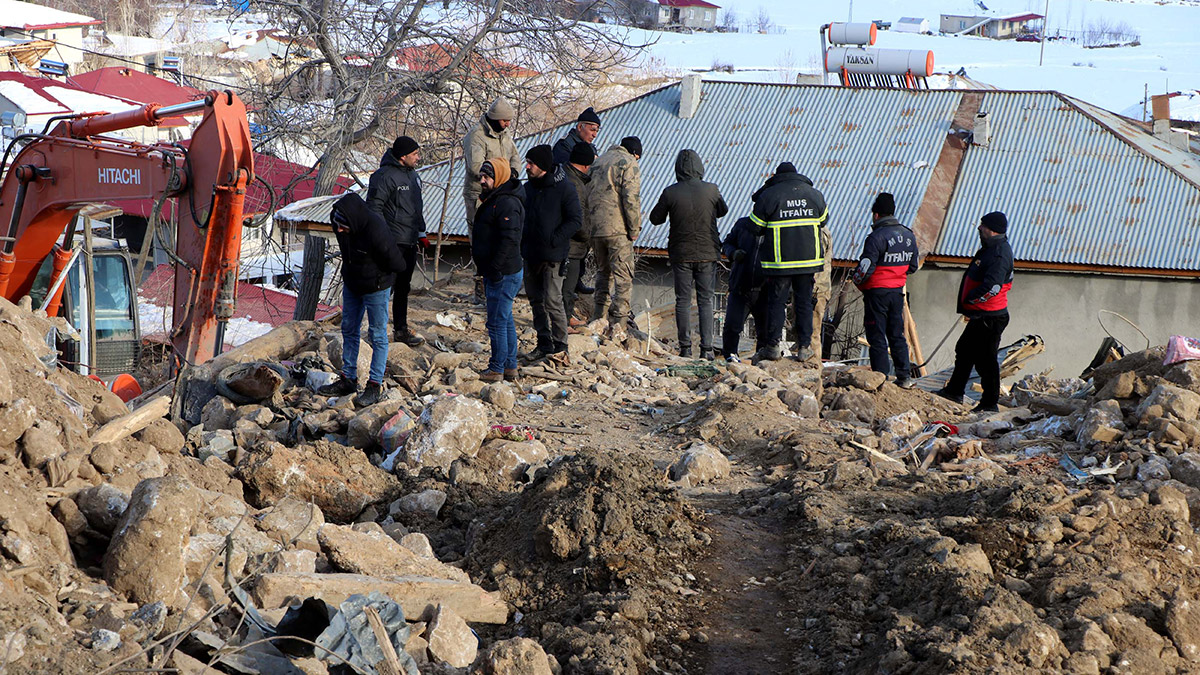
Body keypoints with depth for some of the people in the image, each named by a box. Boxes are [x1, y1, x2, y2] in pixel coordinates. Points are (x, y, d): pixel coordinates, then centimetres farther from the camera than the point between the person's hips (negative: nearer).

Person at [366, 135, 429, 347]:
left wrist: (421, 233, 22)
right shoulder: (385, 176, -14)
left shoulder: (412, 174, 15)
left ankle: (401, 330, 23)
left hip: (410, 242, 9)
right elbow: (374, 207, -15)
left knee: (403, 288, 15)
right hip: (393, 242, -9)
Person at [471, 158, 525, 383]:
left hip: (504, 275, -11)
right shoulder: (493, 200, 16)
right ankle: (510, 367, 23)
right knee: (506, 321, 15)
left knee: (497, 322, -5)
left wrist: (495, 269, -25)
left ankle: (497, 369, 1)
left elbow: (509, 240, -25)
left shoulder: (507, 203, -18)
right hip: (495, 273, 11)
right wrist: (488, 272, 21)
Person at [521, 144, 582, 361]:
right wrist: (523, 241, 6)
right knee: (535, 300, 11)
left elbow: (575, 220, -10)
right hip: (530, 254, 7)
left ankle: (560, 344, 5)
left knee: (552, 301, -6)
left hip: (553, 256, -7)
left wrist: (554, 240, -16)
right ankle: (544, 343, 21)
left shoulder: (564, 188, -10)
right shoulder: (528, 188, 10)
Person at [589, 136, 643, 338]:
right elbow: (631, 199, -14)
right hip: (617, 230, -7)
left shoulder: (598, 162, 17)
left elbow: (589, 194, 18)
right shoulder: (629, 164, -5)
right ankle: (617, 323, -10)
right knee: (623, 277, -3)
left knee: (603, 272, 21)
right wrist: (635, 228, -7)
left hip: (595, 228, 7)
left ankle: (598, 318, 24)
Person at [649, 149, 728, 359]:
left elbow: (655, 218, 1)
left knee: (683, 300, 8)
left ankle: (685, 347, 6)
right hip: (707, 254, 1)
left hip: (681, 254, 0)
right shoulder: (711, 190, -7)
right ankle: (706, 348, 2)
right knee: (705, 300, 6)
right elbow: (723, 210, 12)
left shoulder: (671, 193, -10)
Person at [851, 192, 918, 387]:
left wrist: (857, 281, 0)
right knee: (897, 335, 16)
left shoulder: (876, 237, -18)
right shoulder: (909, 236, 5)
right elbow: (912, 267, 13)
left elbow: (865, 268, -20)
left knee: (877, 336, 1)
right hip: (898, 291, 6)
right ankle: (904, 377, 17)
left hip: (877, 292, -6)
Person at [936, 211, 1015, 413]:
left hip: (990, 318, -11)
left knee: (985, 358, -4)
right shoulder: (990, 248, 13)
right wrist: (966, 307, 14)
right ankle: (954, 391, 35)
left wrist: (969, 300, -15)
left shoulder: (999, 254, -20)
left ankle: (990, 403, 4)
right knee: (965, 350, 21)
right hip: (980, 315, 11)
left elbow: (991, 288, -29)